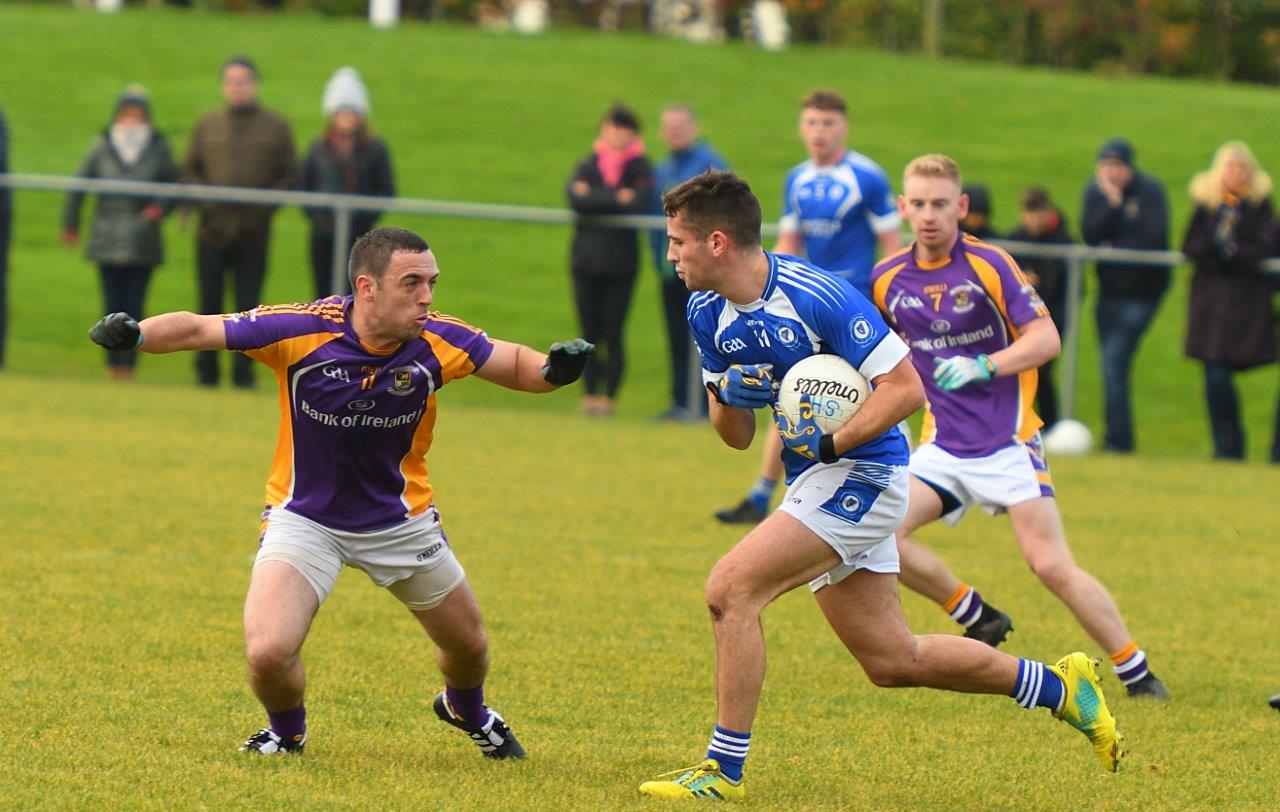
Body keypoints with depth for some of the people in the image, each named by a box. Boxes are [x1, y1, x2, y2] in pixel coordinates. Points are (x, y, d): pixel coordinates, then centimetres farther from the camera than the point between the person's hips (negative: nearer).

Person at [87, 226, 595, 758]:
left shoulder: (438, 341, -19)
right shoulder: (301, 330, -27)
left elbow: (514, 364, -3)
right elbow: (196, 330, -22)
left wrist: (553, 369, -25)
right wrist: (134, 334, -41)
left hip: (402, 520, 3)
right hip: (305, 518, -3)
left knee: (468, 647, 15)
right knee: (268, 653, -21)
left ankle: (466, 710, 54)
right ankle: (287, 731, 16)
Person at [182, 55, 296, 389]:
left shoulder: (276, 128, 7)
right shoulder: (206, 126, 11)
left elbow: (288, 177, 8)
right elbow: (188, 171, 14)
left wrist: (265, 205, -8)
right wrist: (203, 198, -5)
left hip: (253, 232, -1)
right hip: (213, 230, 1)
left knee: (248, 304, -2)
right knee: (210, 302, 1)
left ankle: (243, 371, 5)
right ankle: (206, 370, 9)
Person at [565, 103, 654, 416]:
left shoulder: (640, 169, 2)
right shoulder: (589, 164, 8)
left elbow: (638, 204, -15)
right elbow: (574, 196, -10)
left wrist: (592, 198, -11)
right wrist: (616, 199, -15)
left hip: (621, 260, -2)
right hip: (586, 258, 2)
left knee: (613, 334, -2)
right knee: (590, 333, 4)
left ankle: (609, 396, 3)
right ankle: (590, 393, 10)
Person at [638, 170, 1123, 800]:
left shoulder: (816, 296, -20)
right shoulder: (707, 314, 3)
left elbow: (906, 388, -19)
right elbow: (737, 436, 11)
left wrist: (830, 444, -26)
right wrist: (728, 393, -11)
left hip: (861, 473, -9)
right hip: (817, 482, 9)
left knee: (731, 589, -20)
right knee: (893, 662, 11)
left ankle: (724, 769, -12)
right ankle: (1059, 687, 28)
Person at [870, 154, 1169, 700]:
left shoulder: (989, 265, -9)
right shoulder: (888, 280, 5)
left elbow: (1045, 339, -13)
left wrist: (982, 367, -24)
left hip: (1008, 442, -4)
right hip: (943, 445, 4)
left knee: (1051, 565, -12)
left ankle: (1136, 672, 2)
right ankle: (978, 619, 5)